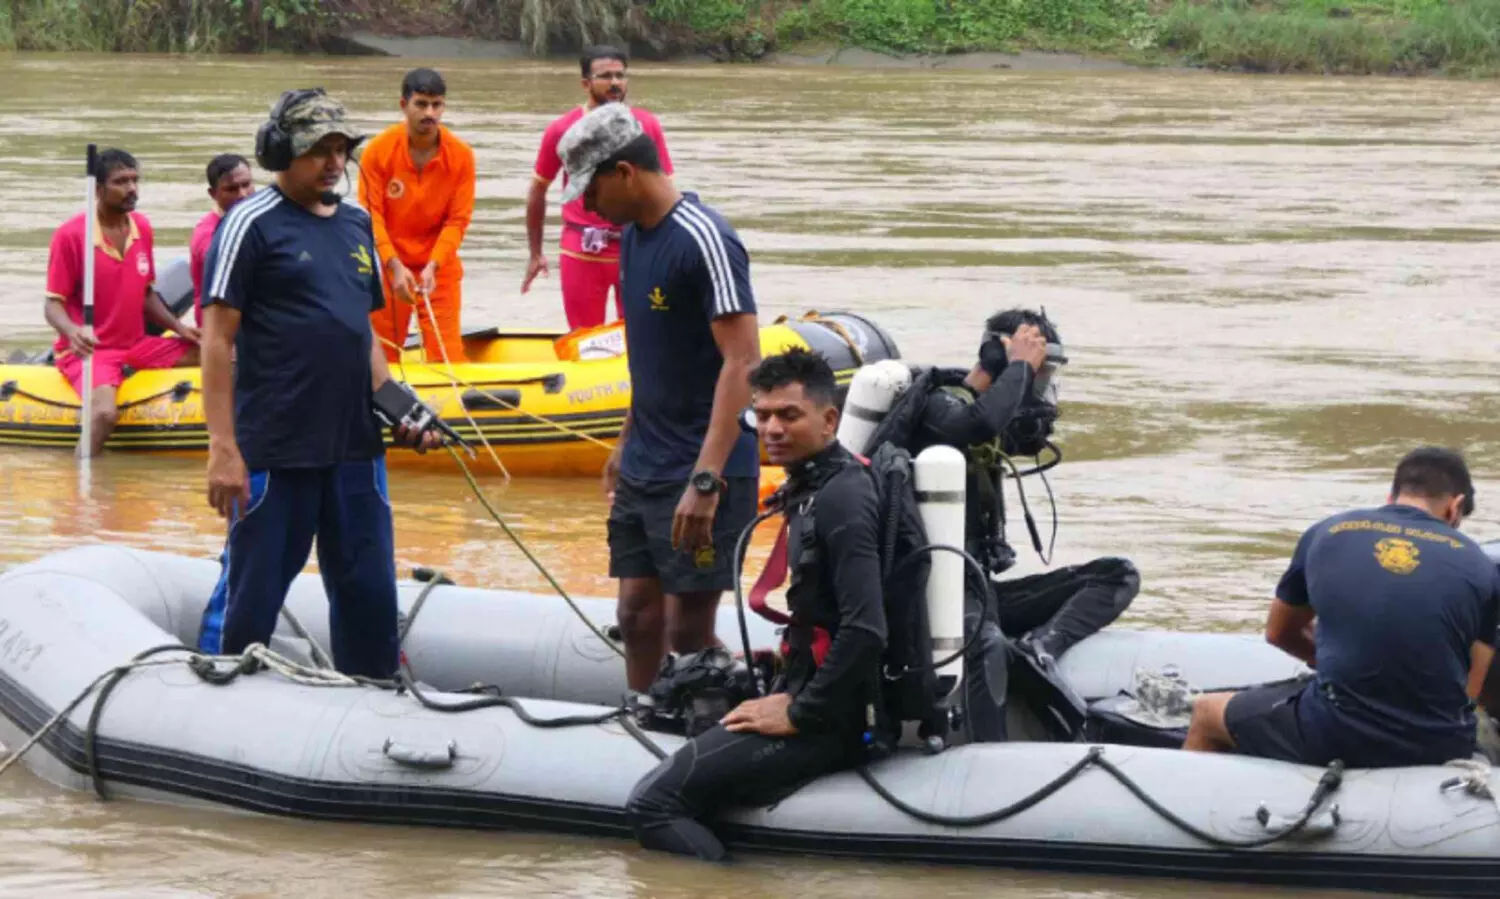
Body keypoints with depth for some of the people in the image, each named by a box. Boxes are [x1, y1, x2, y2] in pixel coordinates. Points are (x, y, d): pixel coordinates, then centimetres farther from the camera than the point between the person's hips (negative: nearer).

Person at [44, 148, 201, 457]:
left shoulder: (142, 228, 7)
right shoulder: (71, 235, -13)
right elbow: (53, 303, -11)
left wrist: (178, 327, 3)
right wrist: (72, 331, -32)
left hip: (136, 346, 7)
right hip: (87, 350, -7)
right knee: (105, 413, -34)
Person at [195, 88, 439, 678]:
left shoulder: (355, 222, 14)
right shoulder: (252, 224, -7)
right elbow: (218, 340, -10)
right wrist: (223, 448, -15)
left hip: (356, 447, 7)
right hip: (275, 448, -7)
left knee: (369, 595, 10)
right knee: (250, 600, -1)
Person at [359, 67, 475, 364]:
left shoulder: (461, 154, -8)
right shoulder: (378, 150, -10)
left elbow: (458, 220, -7)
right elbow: (371, 215, -11)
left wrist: (432, 266, -19)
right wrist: (395, 265, -23)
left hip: (440, 267, 0)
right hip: (388, 265, 0)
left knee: (448, 354, -5)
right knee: (382, 356, 4)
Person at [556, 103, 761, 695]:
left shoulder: (704, 241, -18)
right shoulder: (633, 235, 10)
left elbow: (742, 363, -22)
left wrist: (706, 479, -27)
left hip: (698, 473, -8)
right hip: (643, 469, 8)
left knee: (688, 628, -5)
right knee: (637, 613, 10)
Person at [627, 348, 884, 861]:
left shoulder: (840, 499, -17)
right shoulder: (814, 486, 14)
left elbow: (865, 631, -26)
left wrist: (799, 714, -17)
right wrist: (787, 694, 14)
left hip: (834, 720, -11)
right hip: (821, 700, 11)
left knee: (653, 803, -18)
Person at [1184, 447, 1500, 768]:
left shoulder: (1325, 534, 6)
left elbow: (1278, 633, 21)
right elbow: (1469, 690, 3)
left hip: (1334, 740, -1)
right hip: (1443, 748, 1)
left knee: (1207, 712, 26)